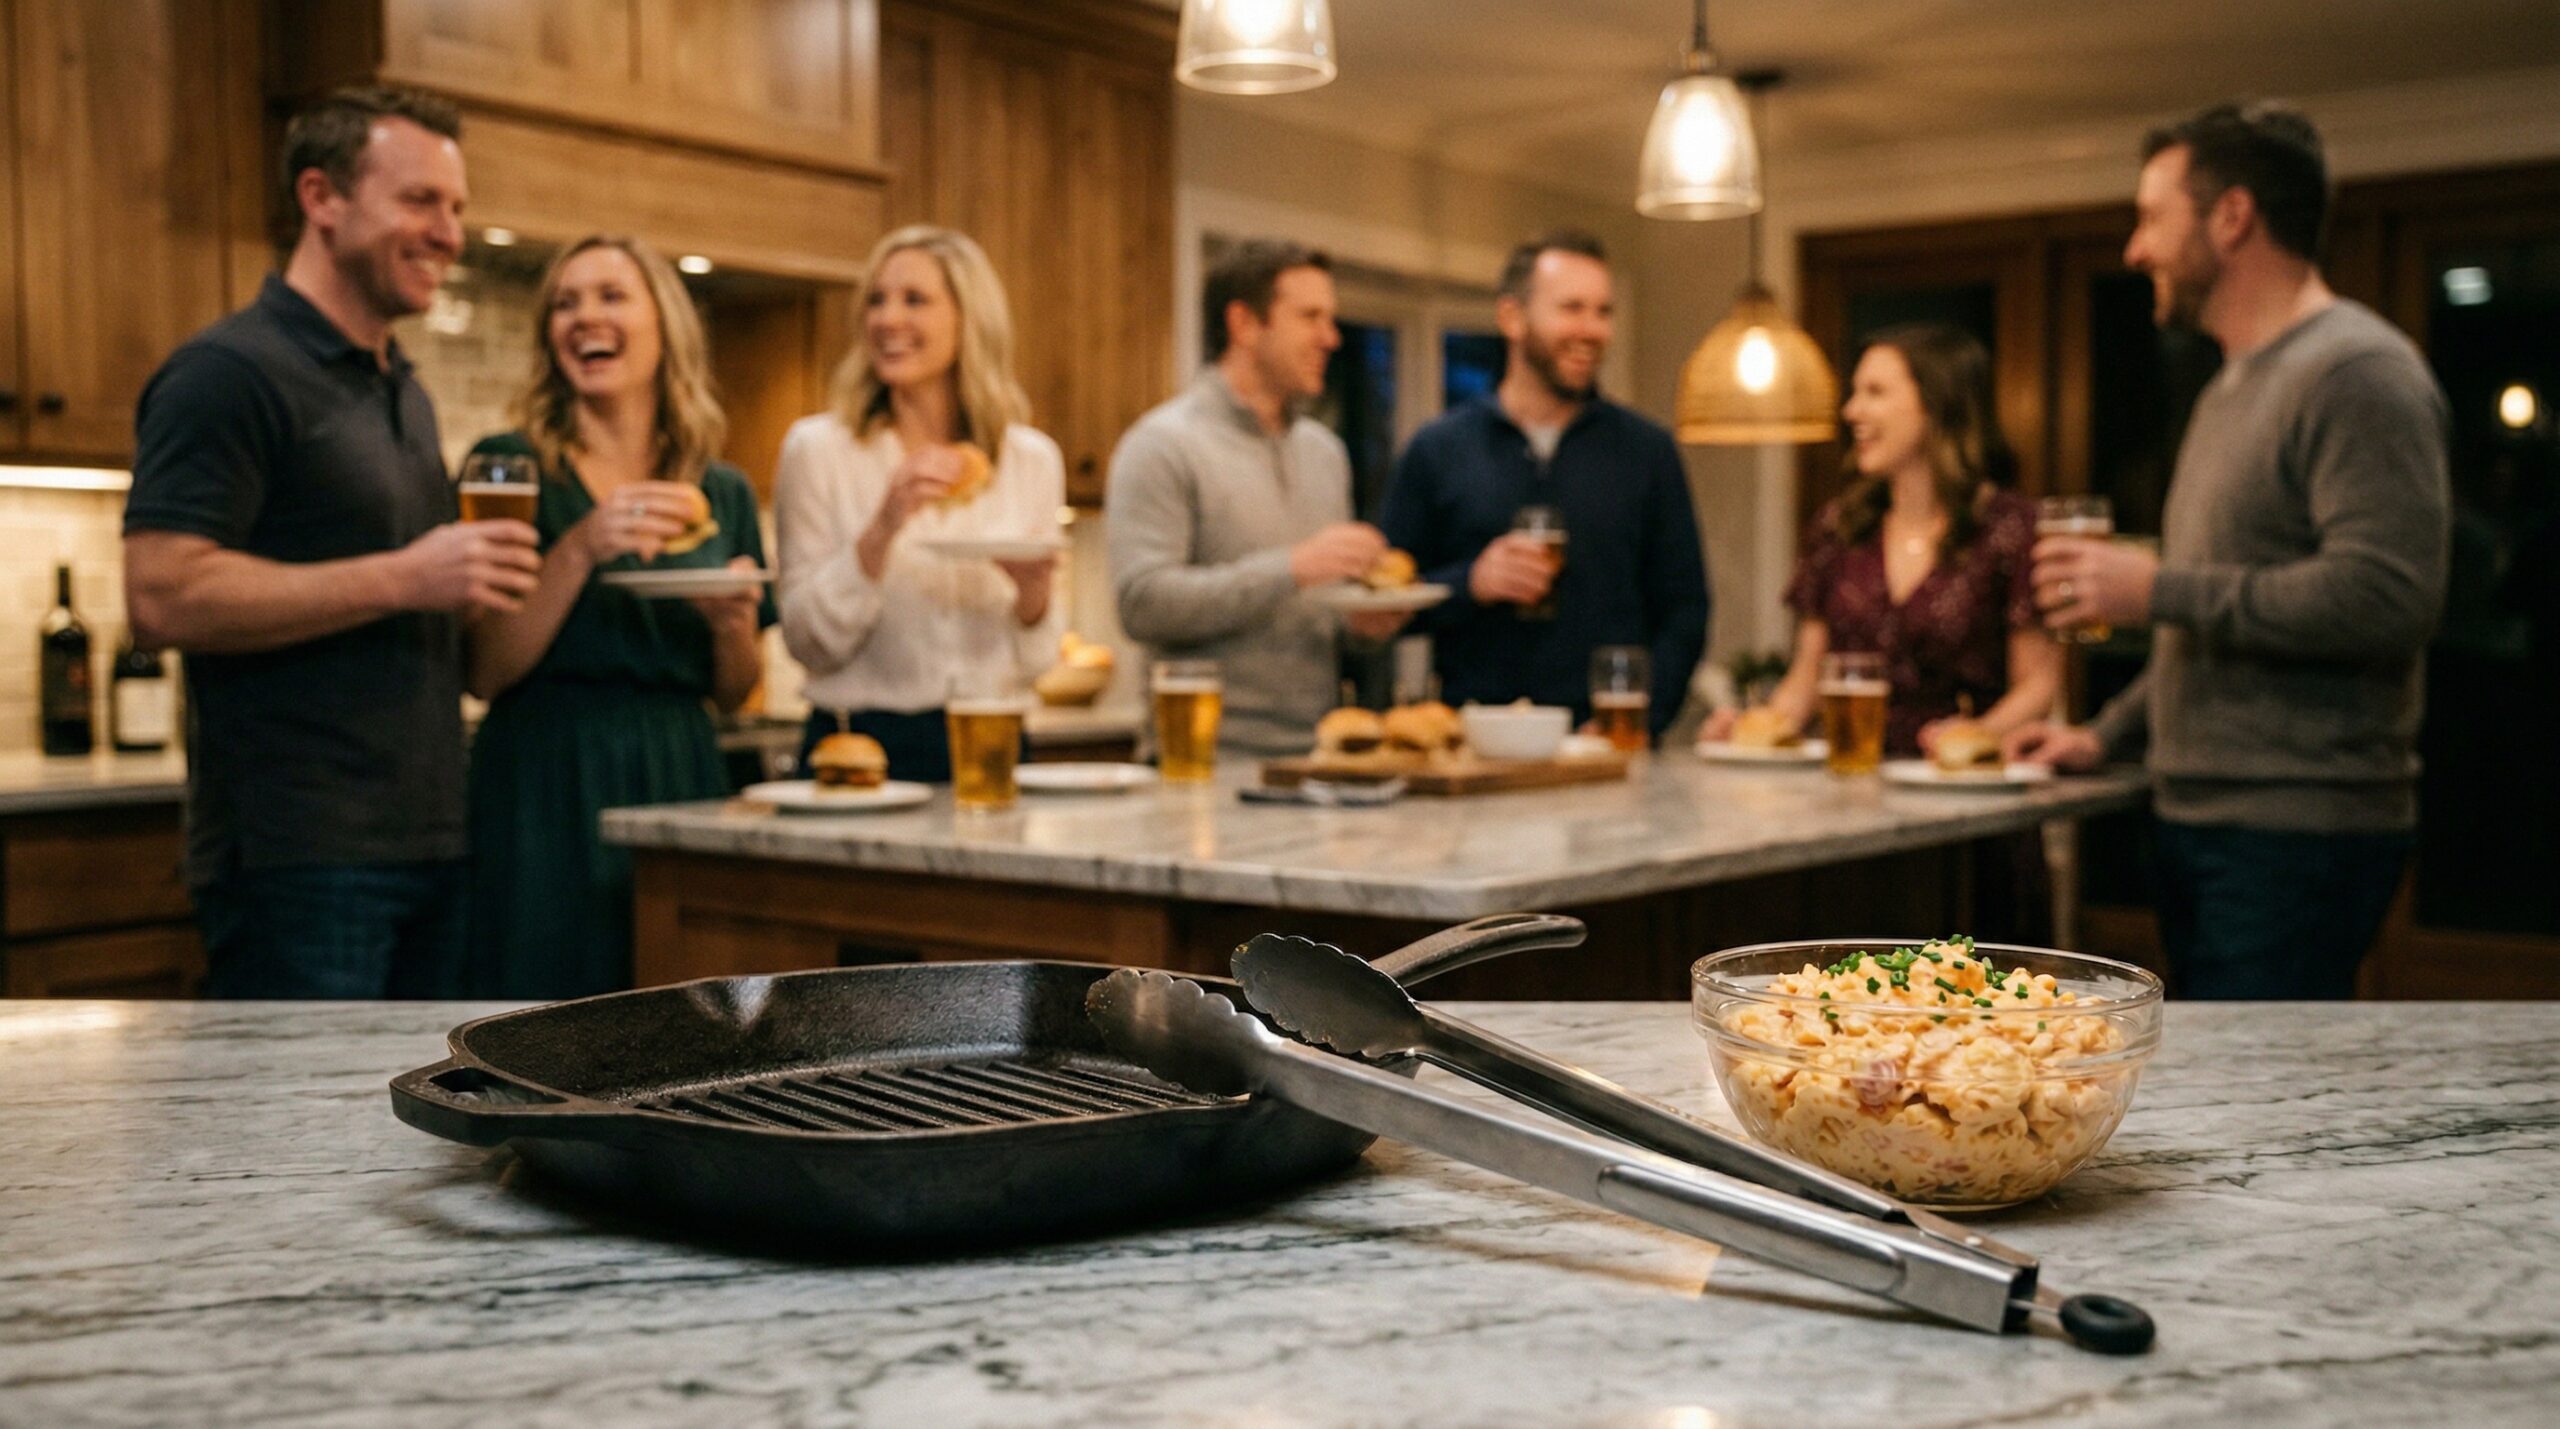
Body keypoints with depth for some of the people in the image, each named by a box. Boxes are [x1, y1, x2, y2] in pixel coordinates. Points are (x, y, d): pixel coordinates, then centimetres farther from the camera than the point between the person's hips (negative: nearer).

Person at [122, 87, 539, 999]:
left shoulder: (403, 392, 19)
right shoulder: (228, 374, -9)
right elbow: (161, 597, -20)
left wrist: (474, 585, 9)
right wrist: (401, 580, -21)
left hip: (425, 845, 9)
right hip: (299, 857, -8)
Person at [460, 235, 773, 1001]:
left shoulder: (725, 493, 10)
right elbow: (485, 672, -8)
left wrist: (734, 621, -6)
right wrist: (579, 551, -17)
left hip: (680, 783, 4)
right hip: (547, 789, -3)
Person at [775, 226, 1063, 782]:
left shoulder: (1033, 459, 5)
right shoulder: (817, 448, -3)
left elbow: (1033, 660, 10)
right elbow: (810, 643, -6)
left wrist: (1033, 595, -11)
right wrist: (881, 531, -18)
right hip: (862, 750, -2)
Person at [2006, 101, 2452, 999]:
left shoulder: (2356, 372, -12)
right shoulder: (2235, 385, 20)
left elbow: (2387, 596, -24)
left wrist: (2160, 589, -20)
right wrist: (2108, 735, 19)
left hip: (2297, 834, -9)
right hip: (2200, 820, 10)